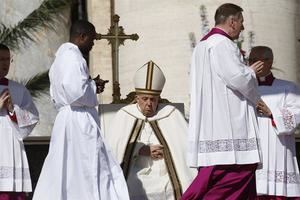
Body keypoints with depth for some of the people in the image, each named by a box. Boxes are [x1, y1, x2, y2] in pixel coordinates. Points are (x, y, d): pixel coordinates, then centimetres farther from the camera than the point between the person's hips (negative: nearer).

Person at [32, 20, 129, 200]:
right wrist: (94, 86, -3)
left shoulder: (60, 58, 19)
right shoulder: (72, 56, -12)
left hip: (65, 121, 10)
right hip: (80, 122, -10)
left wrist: (91, 85, 15)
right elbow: (76, 92, -23)